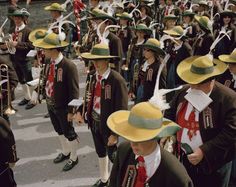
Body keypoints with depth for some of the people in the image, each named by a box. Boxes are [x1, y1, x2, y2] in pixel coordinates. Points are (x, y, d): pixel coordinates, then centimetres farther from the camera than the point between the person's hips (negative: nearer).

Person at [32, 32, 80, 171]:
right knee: (59, 131, 25)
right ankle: (65, 152, 47)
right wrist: (47, 99, 8)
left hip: (63, 107, -7)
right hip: (51, 105, 7)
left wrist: (71, 110, -17)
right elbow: (48, 82, 6)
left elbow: (74, 91, -21)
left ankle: (74, 157, 33)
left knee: (69, 133, 12)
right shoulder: (49, 63, -3)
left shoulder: (69, 66, -25)